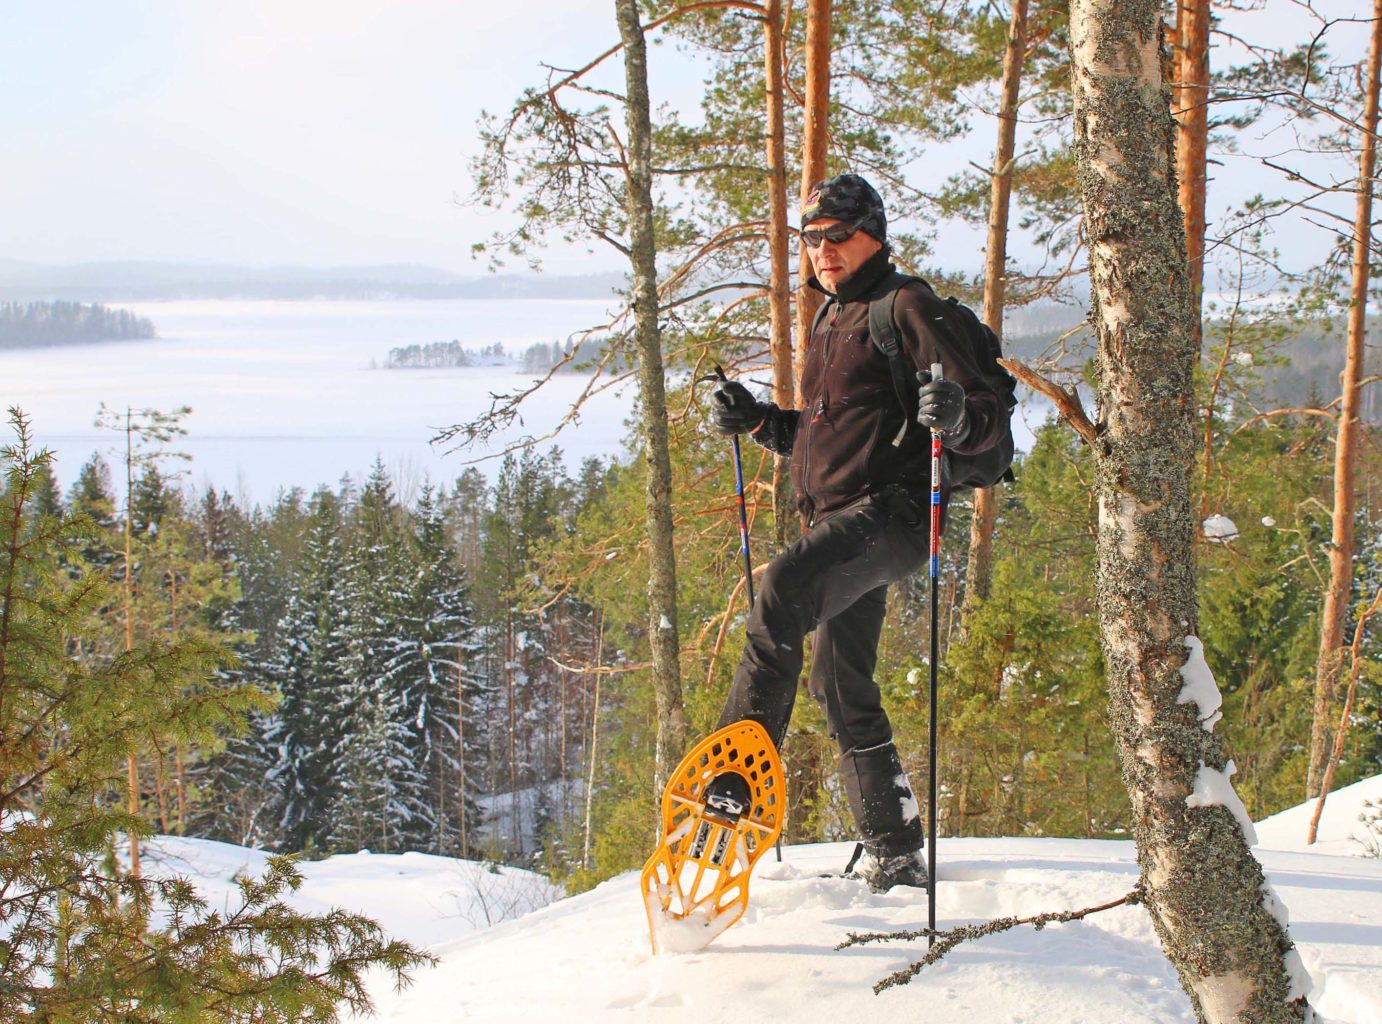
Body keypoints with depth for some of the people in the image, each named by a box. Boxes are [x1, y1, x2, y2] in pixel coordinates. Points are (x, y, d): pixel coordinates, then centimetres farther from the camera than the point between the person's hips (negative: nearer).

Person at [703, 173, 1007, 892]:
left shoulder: (906, 307, -3)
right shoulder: (830, 324, 24)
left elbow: (990, 417, -10)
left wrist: (957, 414, -33)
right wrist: (752, 419, 16)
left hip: (888, 510, -9)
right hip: (836, 521, 10)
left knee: (785, 586, -33)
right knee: (841, 685, 11)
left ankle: (738, 775, -35)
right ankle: (894, 852, 21)